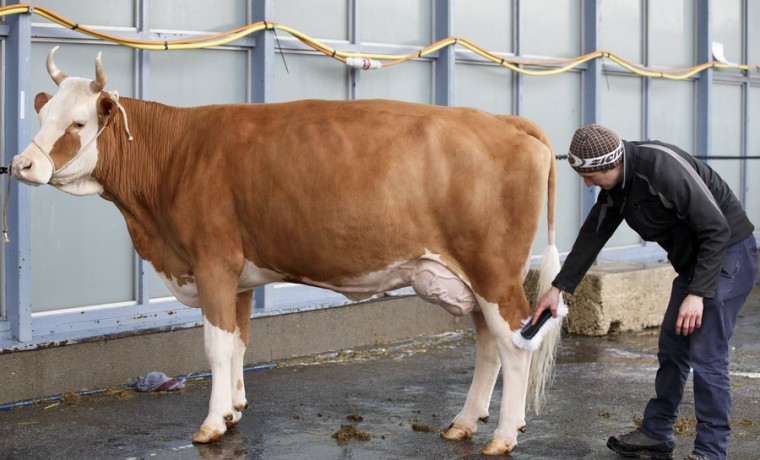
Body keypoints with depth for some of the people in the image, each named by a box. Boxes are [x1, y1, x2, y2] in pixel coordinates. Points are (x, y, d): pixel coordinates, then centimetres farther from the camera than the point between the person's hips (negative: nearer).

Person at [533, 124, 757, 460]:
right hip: (693, 260, 9)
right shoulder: (615, 187, 0)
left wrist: (698, 293, -27)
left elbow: (717, 229, -26)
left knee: (706, 355, -10)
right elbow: (593, 235, 12)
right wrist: (558, 288, 12)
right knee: (671, 348, 13)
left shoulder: (662, 167, -28)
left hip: (728, 253, -9)